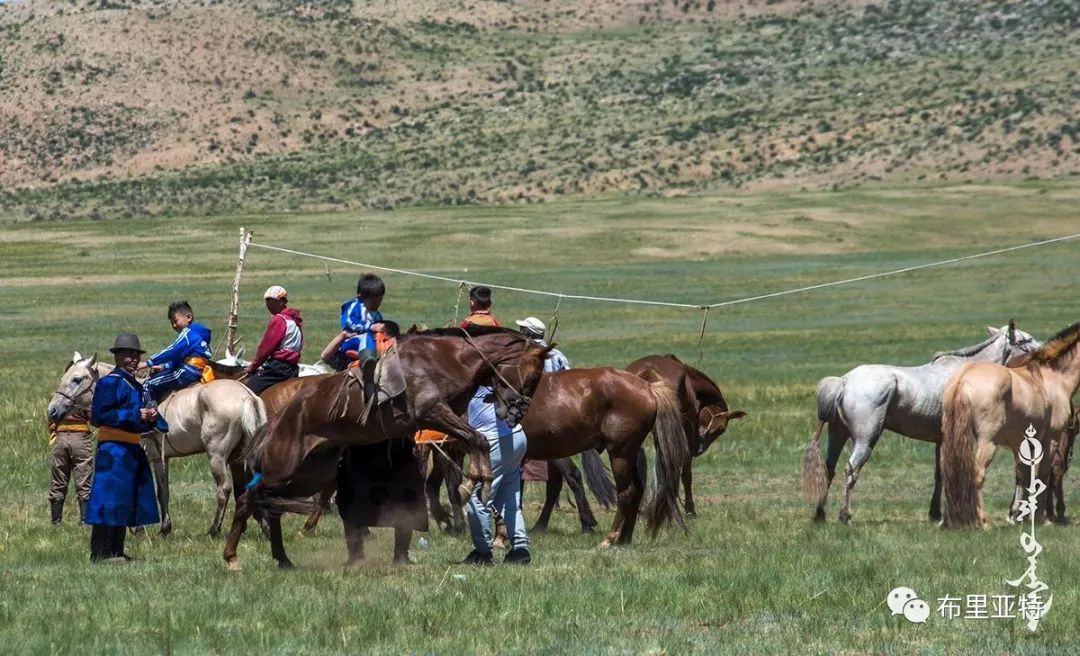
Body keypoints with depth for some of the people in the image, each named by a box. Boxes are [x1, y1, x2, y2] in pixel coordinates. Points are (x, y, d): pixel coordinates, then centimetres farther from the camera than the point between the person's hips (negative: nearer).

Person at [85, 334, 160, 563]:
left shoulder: (136, 385, 19)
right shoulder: (109, 382, -9)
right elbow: (100, 416, -17)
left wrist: (149, 417, 4)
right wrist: (135, 415, -20)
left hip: (133, 449, 9)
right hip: (114, 447, -9)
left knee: (125, 503, 12)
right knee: (110, 500, -9)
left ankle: (115, 550, 19)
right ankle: (101, 552, -8)